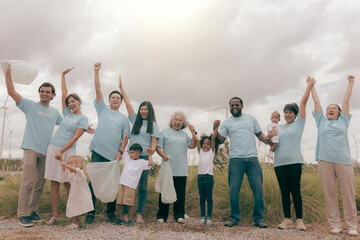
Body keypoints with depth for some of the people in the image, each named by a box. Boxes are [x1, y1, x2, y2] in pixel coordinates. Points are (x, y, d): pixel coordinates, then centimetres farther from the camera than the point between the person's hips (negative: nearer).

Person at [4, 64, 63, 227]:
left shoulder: (55, 112, 17)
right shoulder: (30, 105, 6)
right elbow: (11, 92, -3)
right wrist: (8, 72, -11)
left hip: (46, 152, 4)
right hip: (31, 149, -4)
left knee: (39, 185, 6)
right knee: (27, 183, -9)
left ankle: (32, 211, 17)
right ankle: (22, 215, -2)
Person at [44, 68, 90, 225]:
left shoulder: (83, 119, -1)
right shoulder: (67, 114, 16)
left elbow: (75, 137, -10)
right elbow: (64, 94, 21)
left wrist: (62, 151, -18)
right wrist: (63, 75, 25)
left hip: (68, 151, -5)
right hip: (53, 148, 6)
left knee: (68, 183, -5)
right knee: (54, 183, 3)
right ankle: (55, 215, 8)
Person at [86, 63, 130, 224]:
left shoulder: (124, 118, 16)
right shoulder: (103, 110, 16)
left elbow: (125, 137, 10)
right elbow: (98, 89, 9)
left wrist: (120, 152, -4)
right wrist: (96, 72, 3)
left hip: (114, 155, 1)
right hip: (98, 151, -1)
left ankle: (111, 213, 15)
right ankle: (90, 212, 4)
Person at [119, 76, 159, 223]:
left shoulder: (153, 125, 6)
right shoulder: (135, 120, 12)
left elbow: (154, 142, 1)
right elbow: (128, 103, 12)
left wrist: (152, 149, -22)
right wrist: (121, 87, 13)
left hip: (144, 157, -2)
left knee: (143, 186, 1)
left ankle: (139, 214, 8)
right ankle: (125, 213, 7)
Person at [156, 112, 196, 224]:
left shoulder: (184, 134, 17)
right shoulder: (165, 132, 6)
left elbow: (192, 146, 5)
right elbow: (158, 147, 1)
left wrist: (194, 133, -2)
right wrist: (163, 155, -17)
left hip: (181, 170, 3)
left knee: (180, 194, 6)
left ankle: (179, 216, 16)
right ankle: (162, 216, 12)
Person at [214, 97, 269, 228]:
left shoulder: (251, 118, 16)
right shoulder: (226, 123, 11)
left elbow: (259, 134, 20)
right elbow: (221, 140, 5)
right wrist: (216, 129, -10)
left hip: (252, 159, 1)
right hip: (235, 159, -1)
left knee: (258, 188, -4)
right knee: (234, 190, -3)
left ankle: (258, 218, 7)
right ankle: (234, 217, 10)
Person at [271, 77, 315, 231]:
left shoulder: (299, 123, 11)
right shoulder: (279, 128, 18)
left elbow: (303, 102, 5)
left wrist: (309, 85, 4)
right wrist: (270, 138, -5)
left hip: (294, 161, -3)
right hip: (279, 162, 3)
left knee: (295, 191, -4)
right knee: (284, 192, 4)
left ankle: (299, 220, 2)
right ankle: (287, 219, 9)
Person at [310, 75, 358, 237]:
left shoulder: (343, 121, 18)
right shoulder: (321, 121, 18)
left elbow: (346, 100, 21)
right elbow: (316, 101, 22)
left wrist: (351, 82, 26)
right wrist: (311, 85, 27)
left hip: (344, 161, 0)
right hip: (325, 161, 0)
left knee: (348, 194, -2)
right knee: (330, 194, 0)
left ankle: (352, 226, 5)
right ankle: (335, 225, 7)